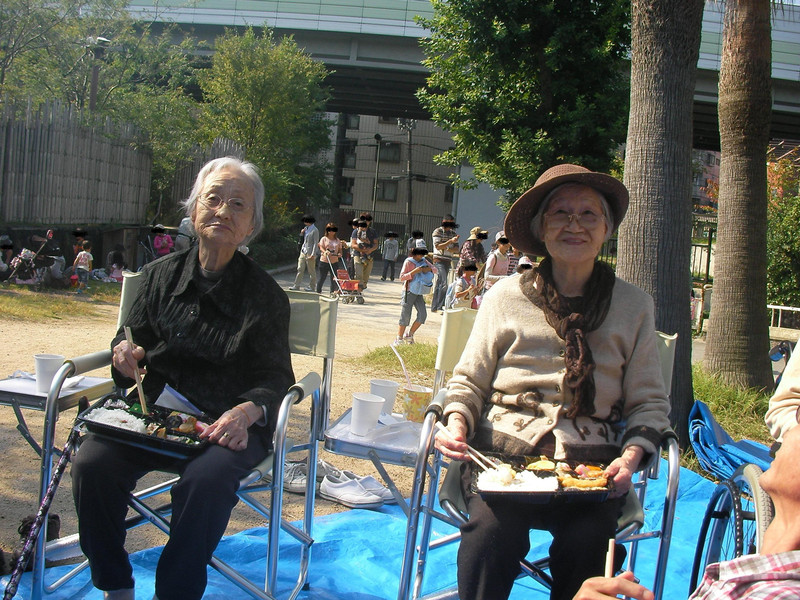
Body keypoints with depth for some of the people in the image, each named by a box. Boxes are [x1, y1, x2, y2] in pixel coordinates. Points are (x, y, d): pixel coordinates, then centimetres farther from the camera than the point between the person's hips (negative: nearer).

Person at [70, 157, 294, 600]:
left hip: (225, 423, -3)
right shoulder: (161, 275, 10)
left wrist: (247, 410, -23)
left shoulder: (265, 295, 1)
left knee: (207, 479, -34)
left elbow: (275, 377, -1)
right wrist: (126, 351, -6)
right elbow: (134, 336, 20)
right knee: (92, 463, -23)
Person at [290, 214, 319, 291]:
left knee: (311, 271, 1)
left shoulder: (315, 230, -8)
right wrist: (302, 233, 2)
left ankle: (312, 287, 8)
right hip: (303, 252, 7)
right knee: (300, 269, 4)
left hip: (310, 253, -7)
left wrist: (313, 254, -18)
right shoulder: (306, 229, 15)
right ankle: (296, 286, 5)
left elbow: (315, 243, -12)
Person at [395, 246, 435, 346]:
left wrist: (428, 269, -7)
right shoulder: (408, 262, -8)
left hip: (419, 293, 6)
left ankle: (409, 335, 11)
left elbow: (434, 269, 16)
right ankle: (399, 339, 6)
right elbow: (402, 278, -13)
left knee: (422, 314, -5)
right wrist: (414, 272, -25)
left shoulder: (424, 261, 9)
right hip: (409, 291, -6)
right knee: (405, 316, -5)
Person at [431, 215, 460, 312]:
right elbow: (438, 246, -14)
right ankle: (440, 306, -14)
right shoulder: (437, 231, -4)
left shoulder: (453, 233, 12)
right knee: (444, 283, -16)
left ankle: (434, 306, 16)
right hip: (439, 260, -6)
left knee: (439, 283, 10)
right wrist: (450, 241, -23)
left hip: (448, 260, 6)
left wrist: (450, 249, -15)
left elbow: (457, 249, 8)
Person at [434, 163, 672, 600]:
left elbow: (649, 402, 12)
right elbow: (468, 381, 13)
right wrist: (457, 423, -8)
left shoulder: (633, 306, 10)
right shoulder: (506, 295, 8)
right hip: (504, 450, 0)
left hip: (591, 464, 1)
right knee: (493, 528, -31)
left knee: (586, 540, -28)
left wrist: (631, 456, -7)